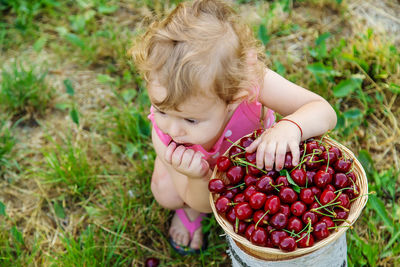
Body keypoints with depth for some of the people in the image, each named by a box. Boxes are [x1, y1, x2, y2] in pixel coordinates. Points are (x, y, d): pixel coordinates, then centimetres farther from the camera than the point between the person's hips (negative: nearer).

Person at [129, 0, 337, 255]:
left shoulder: (253, 81, -47)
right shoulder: (165, 137, -41)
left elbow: (324, 112, -43)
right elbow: (206, 204, -29)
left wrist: (290, 127, -66)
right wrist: (200, 179, -54)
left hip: (251, 145, 1)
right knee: (167, 193, -22)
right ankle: (188, 210, 15)